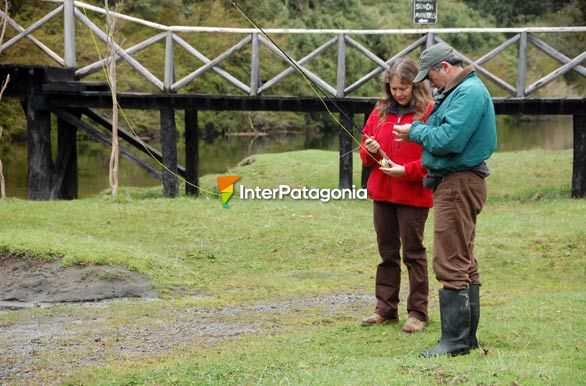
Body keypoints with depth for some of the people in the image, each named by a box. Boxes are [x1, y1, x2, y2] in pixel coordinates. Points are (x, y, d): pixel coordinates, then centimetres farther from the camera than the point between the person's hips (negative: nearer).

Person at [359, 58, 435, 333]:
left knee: (413, 252, 0)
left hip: (413, 194, -6)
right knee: (387, 252, 12)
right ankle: (386, 309, 20)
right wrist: (370, 150, -7)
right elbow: (365, 151, 16)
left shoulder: (429, 112, -8)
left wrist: (406, 170, -19)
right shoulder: (380, 112, 10)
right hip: (382, 193, 6)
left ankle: (418, 312, 7)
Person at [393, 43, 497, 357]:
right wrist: (420, 131, 4)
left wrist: (415, 131, -10)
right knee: (463, 262, 14)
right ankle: (467, 336, 21)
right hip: (453, 183, 11)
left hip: (459, 184, -11)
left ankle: (455, 339, -9)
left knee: (451, 263, -11)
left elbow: (449, 140, -23)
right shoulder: (455, 92, 18)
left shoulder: (470, 92, -15)